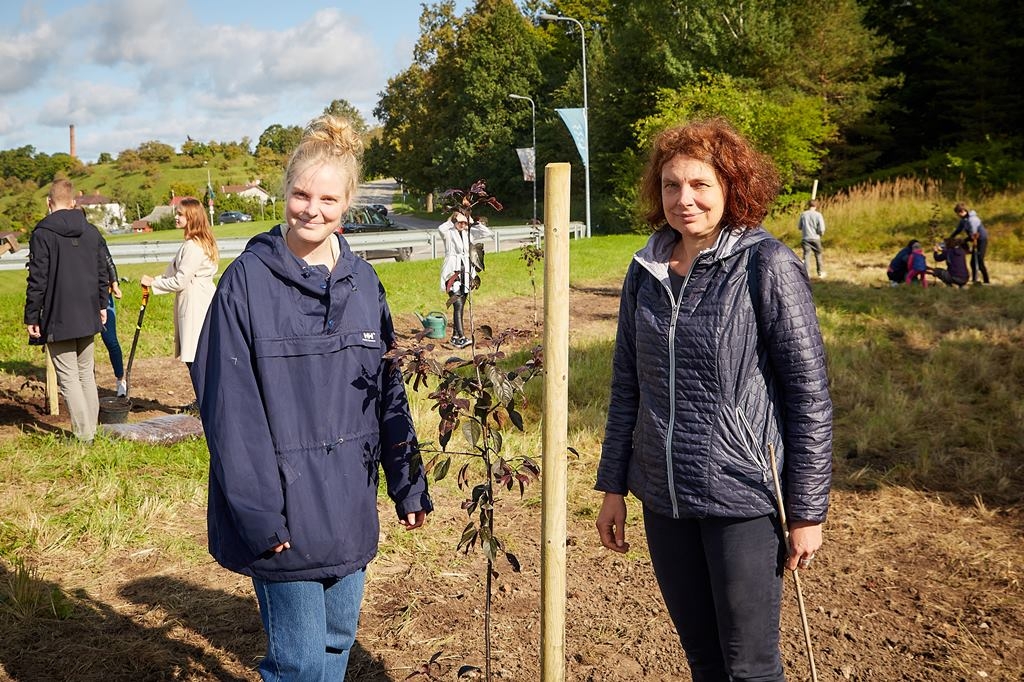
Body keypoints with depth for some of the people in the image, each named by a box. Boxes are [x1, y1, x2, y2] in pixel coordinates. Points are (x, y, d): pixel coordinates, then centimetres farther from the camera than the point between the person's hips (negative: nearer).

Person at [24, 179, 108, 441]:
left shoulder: (42, 233, -11)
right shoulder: (91, 231, 6)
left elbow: (38, 280, -12)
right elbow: (102, 272, 13)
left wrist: (31, 317, -6)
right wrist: (101, 305, 23)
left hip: (58, 319, -5)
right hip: (88, 316, 6)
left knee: (68, 378, 0)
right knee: (86, 374, 15)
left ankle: (83, 434, -1)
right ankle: (91, 428, 19)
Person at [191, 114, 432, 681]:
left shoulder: (362, 280, 5)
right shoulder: (248, 280, -10)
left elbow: (388, 391, 10)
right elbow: (229, 406, -12)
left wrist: (408, 483, 9)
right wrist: (256, 512, -16)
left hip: (349, 502, 5)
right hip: (283, 509, -5)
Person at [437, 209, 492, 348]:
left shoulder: (469, 233, 12)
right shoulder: (449, 232, -4)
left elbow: (488, 233, 7)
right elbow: (440, 229, -28)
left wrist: (474, 222, 2)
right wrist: (452, 220, -13)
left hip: (466, 274, 6)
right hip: (453, 273, -6)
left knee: (460, 307, 11)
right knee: (458, 306, -15)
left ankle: (455, 337, 20)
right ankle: (461, 338, -21)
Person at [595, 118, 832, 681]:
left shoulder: (767, 265, -10)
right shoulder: (646, 271, 5)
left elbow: (809, 395, -9)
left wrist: (808, 511, -9)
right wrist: (613, 487, 11)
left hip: (743, 500, -5)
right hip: (664, 500, 5)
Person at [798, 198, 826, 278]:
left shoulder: (803, 214, 0)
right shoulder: (818, 215, -7)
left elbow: (800, 227, 9)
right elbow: (821, 229, -10)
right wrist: (821, 233, 11)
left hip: (805, 238, 1)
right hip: (815, 238, -1)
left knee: (806, 256, 0)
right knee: (818, 255, 15)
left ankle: (807, 274, -9)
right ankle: (820, 272, 25)